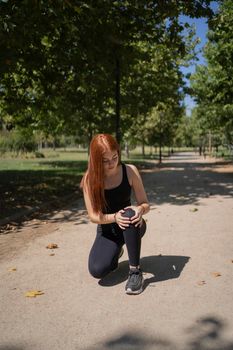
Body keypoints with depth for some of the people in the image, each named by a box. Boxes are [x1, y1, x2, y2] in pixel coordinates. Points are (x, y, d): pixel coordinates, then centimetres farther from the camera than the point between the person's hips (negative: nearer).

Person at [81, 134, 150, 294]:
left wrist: (140, 209, -34)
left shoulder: (130, 171, -15)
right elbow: (93, 215, -13)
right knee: (97, 270, -24)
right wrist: (115, 217, -33)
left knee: (129, 214, -38)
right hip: (107, 229, 1)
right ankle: (115, 253, 14)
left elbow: (145, 204, -9)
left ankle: (135, 270, -22)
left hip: (131, 227, -1)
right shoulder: (90, 179, -15)